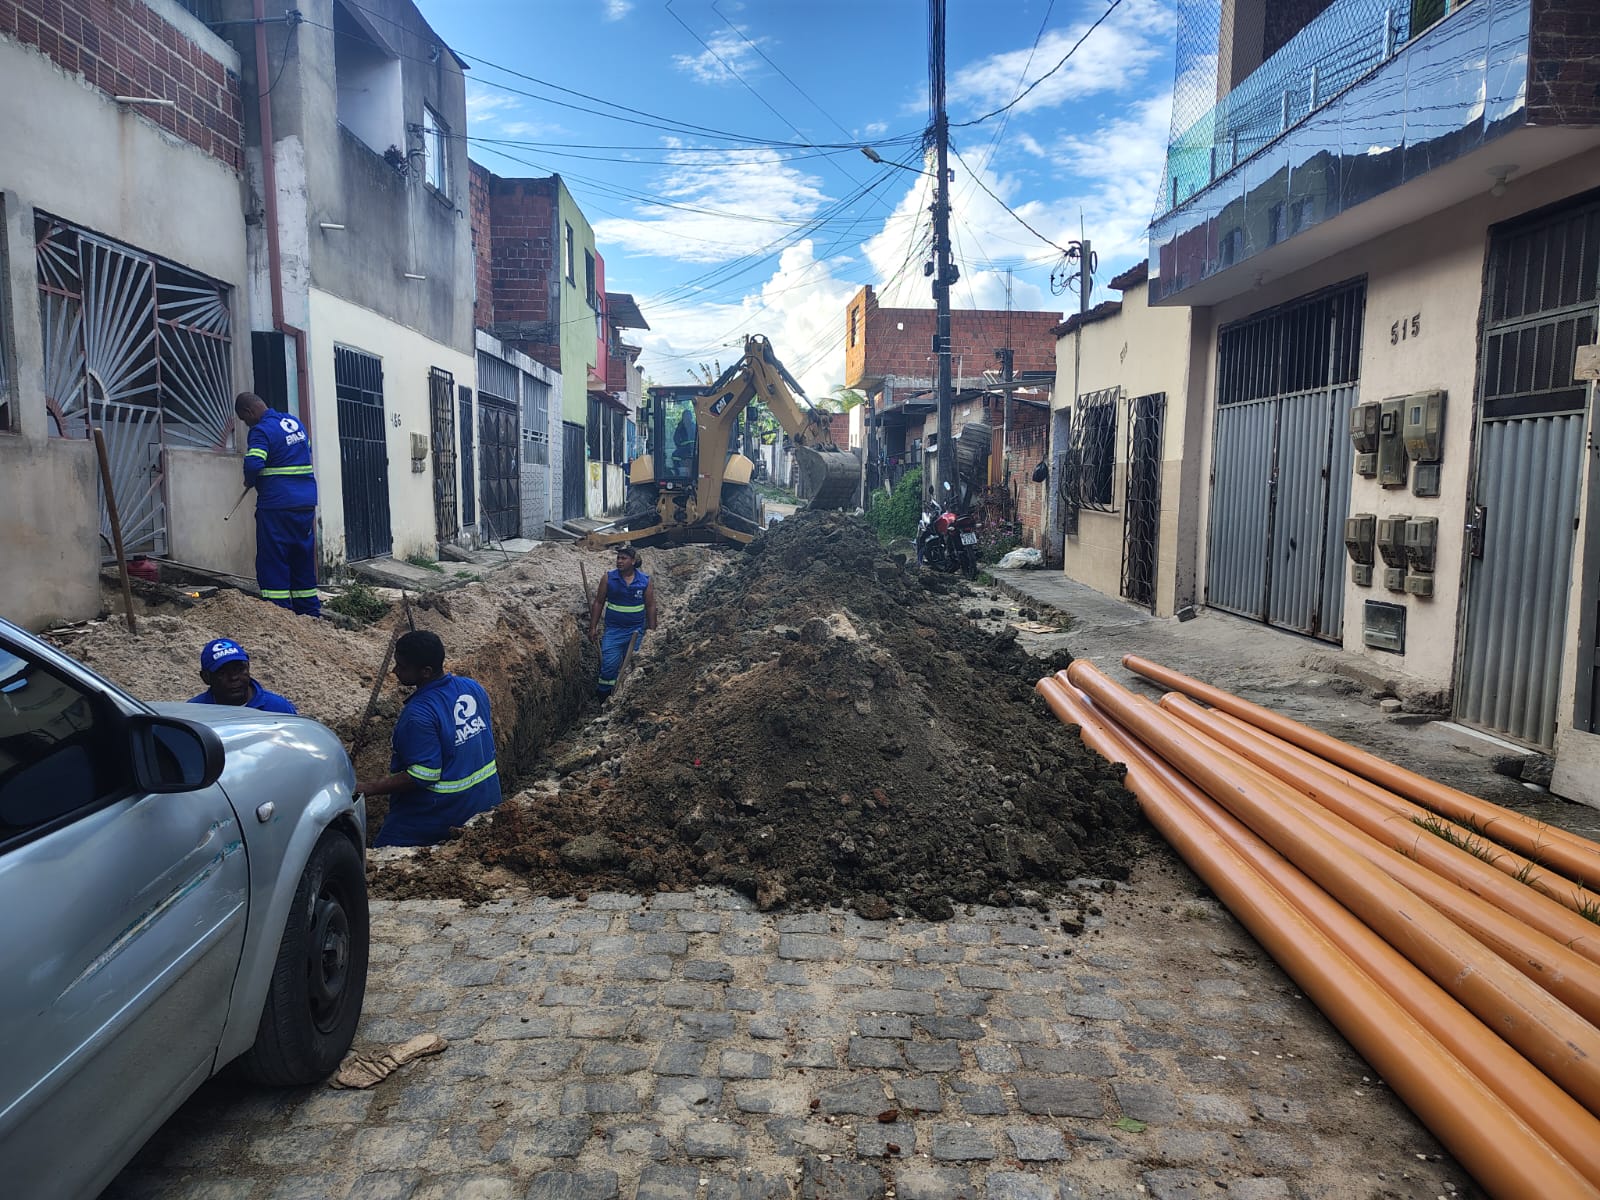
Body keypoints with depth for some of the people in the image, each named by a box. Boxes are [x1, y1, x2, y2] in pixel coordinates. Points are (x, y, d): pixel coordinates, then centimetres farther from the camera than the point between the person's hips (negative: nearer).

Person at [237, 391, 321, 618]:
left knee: (273, 563, 0)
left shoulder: (261, 430, -10)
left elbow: (253, 464, -22)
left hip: (276, 507, -7)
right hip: (307, 503, 8)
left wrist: (249, 482, -3)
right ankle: (310, 613, 18)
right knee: (303, 562, 14)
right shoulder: (295, 423, 14)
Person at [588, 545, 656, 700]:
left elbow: (650, 607, 3)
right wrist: (593, 627, 0)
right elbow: (598, 603, 2)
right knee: (609, 664, -8)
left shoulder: (645, 581, -3)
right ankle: (602, 698, 6)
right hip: (613, 629, -1)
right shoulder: (609, 578, -3)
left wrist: (652, 631, 2)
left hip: (636, 631, 1)